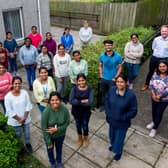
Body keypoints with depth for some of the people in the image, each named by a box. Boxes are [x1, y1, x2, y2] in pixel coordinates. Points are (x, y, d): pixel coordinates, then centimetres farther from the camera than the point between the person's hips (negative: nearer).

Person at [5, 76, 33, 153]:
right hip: (15, 121, -2)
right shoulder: (8, 97, -20)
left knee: (27, 133, 21)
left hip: (26, 119, 2)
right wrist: (19, 119, -14)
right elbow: (9, 111, -17)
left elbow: (28, 106, -9)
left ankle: (28, 144, 48)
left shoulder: (24, 93, -12)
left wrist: (24, 118, -13)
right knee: (18, 135, 20)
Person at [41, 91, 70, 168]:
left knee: (59, 149, 28)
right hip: (49, 136, -1)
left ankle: (59, 161, 60)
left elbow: (67, 122, -12)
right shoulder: (46, 111, -31)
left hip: (60, 135, 2)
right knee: (50, 149, 26)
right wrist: (48, 142, -16)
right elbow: (44, 128, -22)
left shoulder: (64, 109, -25)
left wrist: (57, 129, -25)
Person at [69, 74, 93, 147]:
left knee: (85, 125, 14)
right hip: (76, 111, 1)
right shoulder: (74, 89, -13)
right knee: (78, 125, 21)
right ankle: (79, 137, 50)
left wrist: (77, 102, -23)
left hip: (86, 112, -1)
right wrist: (82, 101, -27)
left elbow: (90, 102, -27)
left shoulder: (90, 89, -17)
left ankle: (85, 138, 46)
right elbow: (71, 101, -24)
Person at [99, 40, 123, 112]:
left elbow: (120, 67, -6)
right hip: (104, 79, 3)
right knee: (103, 93, 18)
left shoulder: (117, 56, -13)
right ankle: (103, 105, 38)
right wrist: (101, 75, 1)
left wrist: (115, 77, -11)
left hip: (112, 79, -3)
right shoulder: (102, 56, -4)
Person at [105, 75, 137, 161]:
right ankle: (113, 145, 63)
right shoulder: (112, 89, -15)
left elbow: (133, 111, -18)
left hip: (122, 123, -4)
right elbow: (107, 100, 1)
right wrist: (108, 113, -7)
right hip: (111, 120, 4)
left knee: (119, 138, 18)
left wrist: (122, 118, -19)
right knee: (112, 135, 29)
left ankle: (119, 152, 51)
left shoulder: (131, 95, -27)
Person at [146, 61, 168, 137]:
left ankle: (154, 128, 27)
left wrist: (159, 96, -18)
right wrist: (153, 95, -14)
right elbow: (151, 84, -5)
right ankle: (153, 122, 50)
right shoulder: (156, 74, -8)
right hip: (154, 97, 4)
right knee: (154, 110, 21)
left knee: (159, 113, 7)